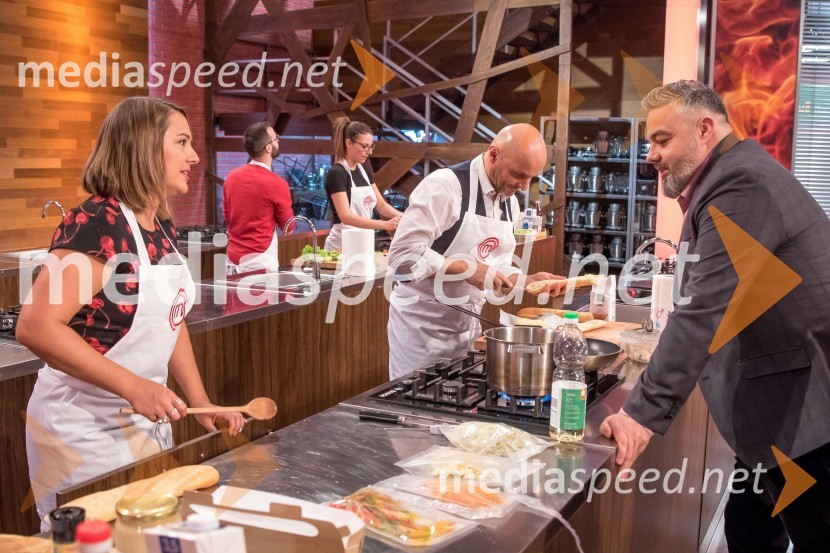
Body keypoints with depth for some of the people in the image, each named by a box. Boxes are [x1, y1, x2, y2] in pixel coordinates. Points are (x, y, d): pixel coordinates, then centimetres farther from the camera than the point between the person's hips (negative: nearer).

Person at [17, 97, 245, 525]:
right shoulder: (96, 223, -20)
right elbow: (35, 327, -26)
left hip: (147, 423, 8)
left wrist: (201, 401, 6)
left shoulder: (162, 229, 5)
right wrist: (133, 386, -27)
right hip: (86, 431, -8)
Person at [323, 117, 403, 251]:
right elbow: (345, 216, -25)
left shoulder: (363, 170, 8)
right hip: (342, 245, -7)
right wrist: (385, 225, -33)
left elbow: (381, 206, 9)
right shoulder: (336, 173, -16)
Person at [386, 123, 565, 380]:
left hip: (467, 324, 7)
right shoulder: (445, 186, -19)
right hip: (422, 324, -7)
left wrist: (528, 281, -6)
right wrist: (467, 269, -26)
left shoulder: (510, 202, 6)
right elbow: (404, 254, -24)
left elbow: (495, 267, 12)